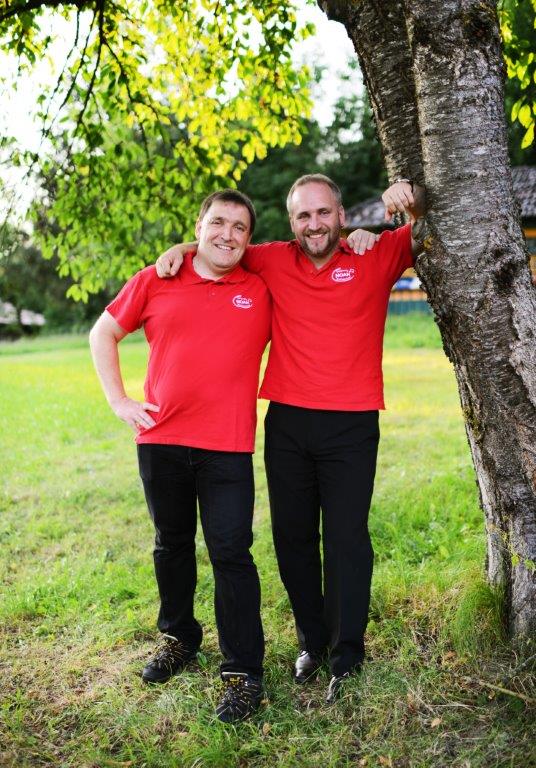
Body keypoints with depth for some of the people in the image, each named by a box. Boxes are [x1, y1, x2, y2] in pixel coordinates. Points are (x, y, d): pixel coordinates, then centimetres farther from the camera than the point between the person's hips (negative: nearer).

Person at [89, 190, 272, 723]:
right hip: (160, 439, 2)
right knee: (172, 544, 17)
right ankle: (178, 636, 39)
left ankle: (243, 671, 11)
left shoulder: (262, 292, 1)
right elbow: (103, 333, 12)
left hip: (227, 446, -2)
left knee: (231, 554, -1)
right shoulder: (155, 282, 3)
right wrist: (118, 401, 5)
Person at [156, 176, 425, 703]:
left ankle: (347, 655, 14)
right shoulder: (274, 262, 7)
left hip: (351, 426, -3)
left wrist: (412, 199, -20)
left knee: (346, 539, 0)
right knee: (292, 537, 11)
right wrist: (182, 250, 4)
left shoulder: (375, 258, 1)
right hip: (287, 422, 3)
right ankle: (311, 640, 29)